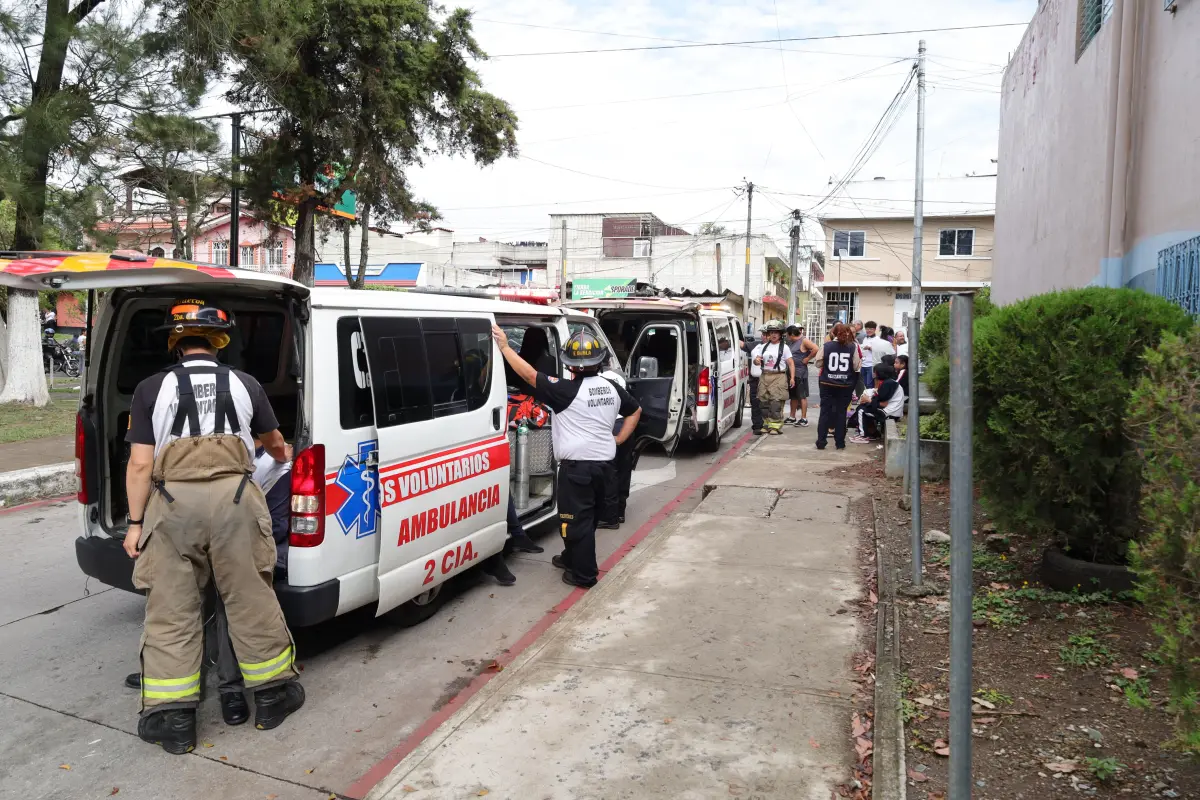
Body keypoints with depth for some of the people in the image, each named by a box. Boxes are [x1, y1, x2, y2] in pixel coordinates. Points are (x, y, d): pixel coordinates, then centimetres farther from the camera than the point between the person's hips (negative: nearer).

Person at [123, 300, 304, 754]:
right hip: (232, 497, 1)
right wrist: (283, 452, 49)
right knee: (251, 603, 10)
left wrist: (135, 522, 8)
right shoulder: (245, 385, 8)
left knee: (171, 612, 10)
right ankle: (273, 696, 23)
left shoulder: (151, 389, 4)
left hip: (172, 502, 0)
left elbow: (140, 465, -1)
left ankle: (172, 719, 16)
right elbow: (273, 440, 26)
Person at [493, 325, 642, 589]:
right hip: (603, 463, 8)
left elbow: (530, 375, -17)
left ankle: (584, 574, 8)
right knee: (588, 517, 20)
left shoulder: (568, 391, -16)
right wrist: (619, 439, 20)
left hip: (577, 466, -8)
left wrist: (504, 346, -10)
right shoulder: (611, 388, 6)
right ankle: (572, 558, 37)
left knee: (576, 520, 2)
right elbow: (636, 410, 21)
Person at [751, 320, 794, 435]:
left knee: (776, 403, -10)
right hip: (764, 377, 5)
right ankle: (767, 424, 13)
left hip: (778, 377, -5)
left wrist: (792, 377, -12)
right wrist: (756, 361, -7)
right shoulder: (764, 346, 16)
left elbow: (791, 364, -1)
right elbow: (756, 358, 18)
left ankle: (776, 426, -7)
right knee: (764, 402, 4)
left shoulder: (784, 347, 3)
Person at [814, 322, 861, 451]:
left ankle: (821, 442, 7)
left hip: (827, 384, 0)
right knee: (841, 412, 9)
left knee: (825, 411, 7)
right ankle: (840, 443, 12)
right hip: (845, 385, 0)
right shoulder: (853, 347, -6)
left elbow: (818, 364, -1)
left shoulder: (826, 346, -6)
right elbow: (857, 367, -3)